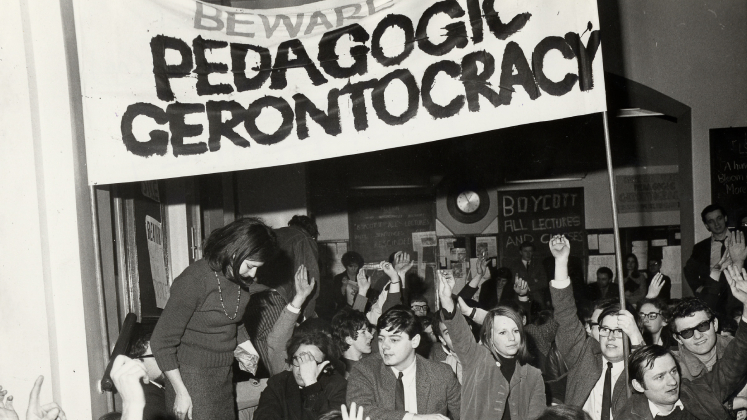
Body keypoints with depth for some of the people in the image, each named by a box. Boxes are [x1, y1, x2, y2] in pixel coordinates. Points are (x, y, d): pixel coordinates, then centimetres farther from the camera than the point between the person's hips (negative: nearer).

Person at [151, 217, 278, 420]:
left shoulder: (241, 279, -1)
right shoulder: (193, 281, -20)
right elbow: (161, 342, -16)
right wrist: (181, 393, -14)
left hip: (224, 375, 6)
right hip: (193, 378, -6)